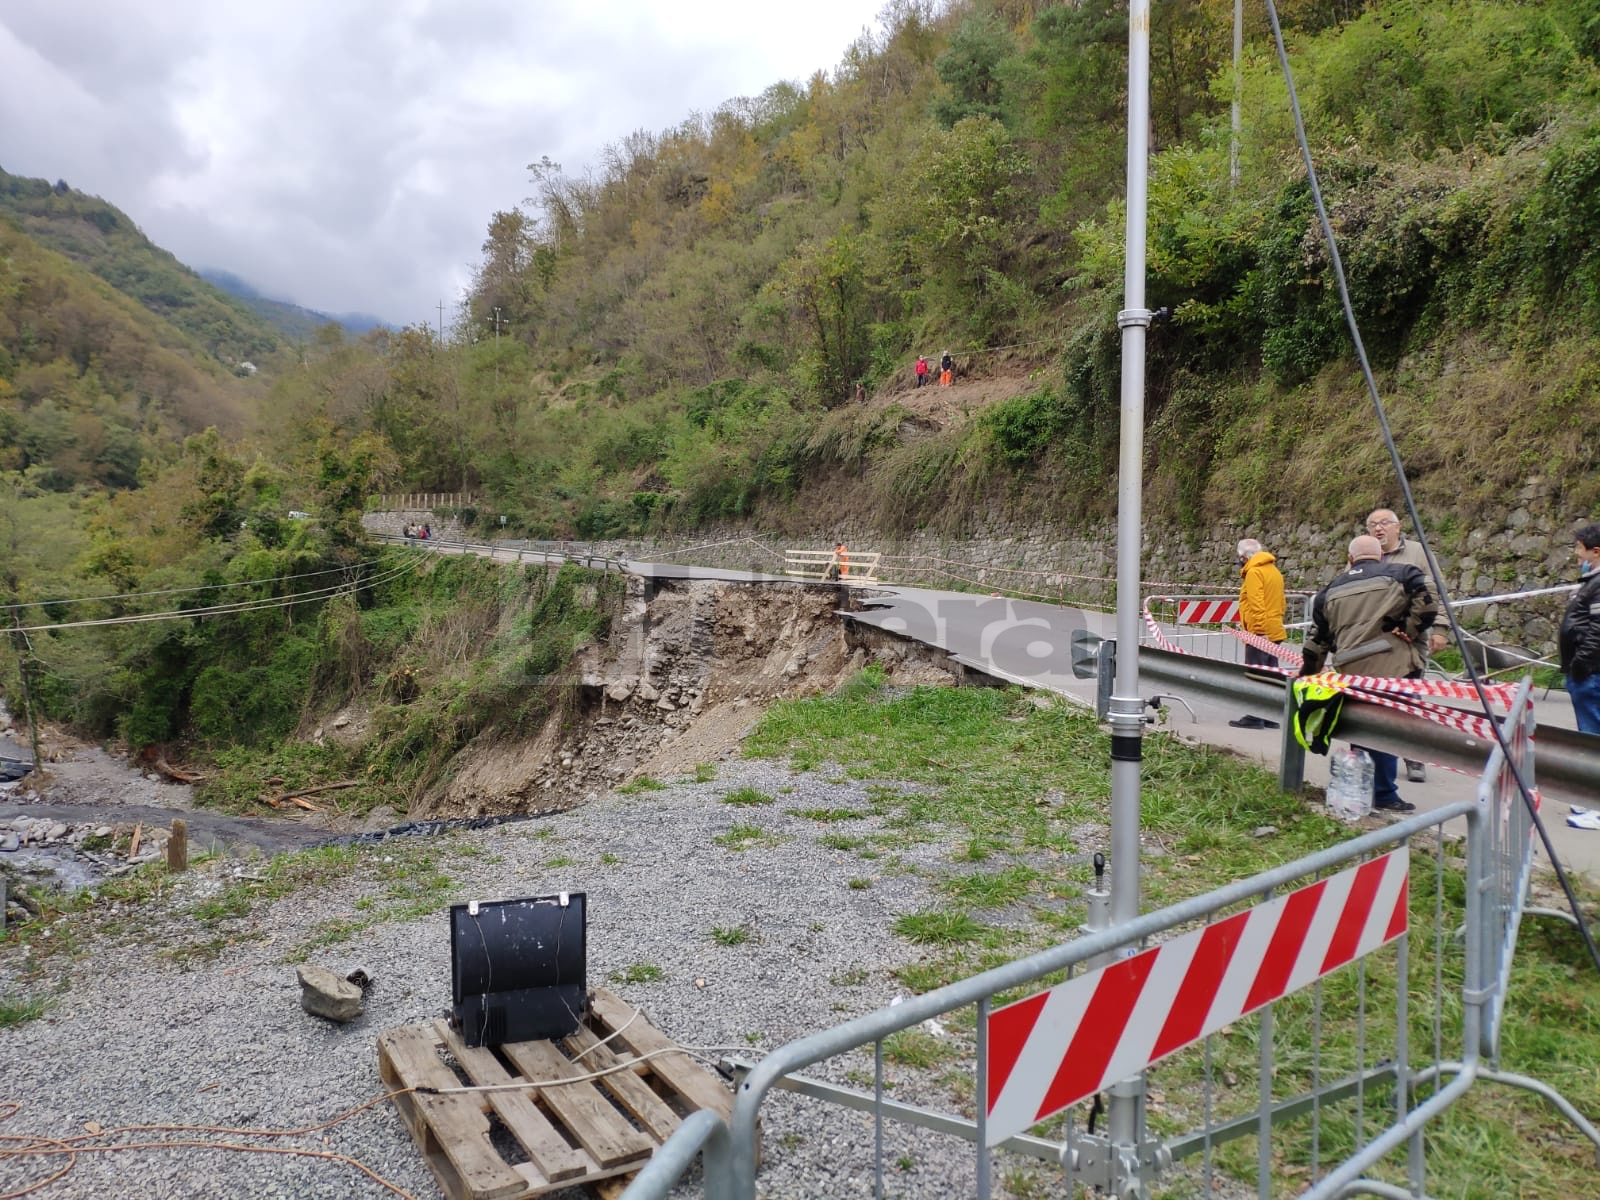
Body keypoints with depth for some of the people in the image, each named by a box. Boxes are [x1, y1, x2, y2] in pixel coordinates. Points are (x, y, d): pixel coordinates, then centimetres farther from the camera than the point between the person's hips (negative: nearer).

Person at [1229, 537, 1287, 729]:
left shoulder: (1254, 572, -12)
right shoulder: (1274, 570, 16)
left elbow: (1256, 604, -20)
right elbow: (1281, 602, 21)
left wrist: (1258, 631, -21)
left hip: (1259, 633, -9)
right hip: (1274, 632, 9)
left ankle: (1255, 716, -3)